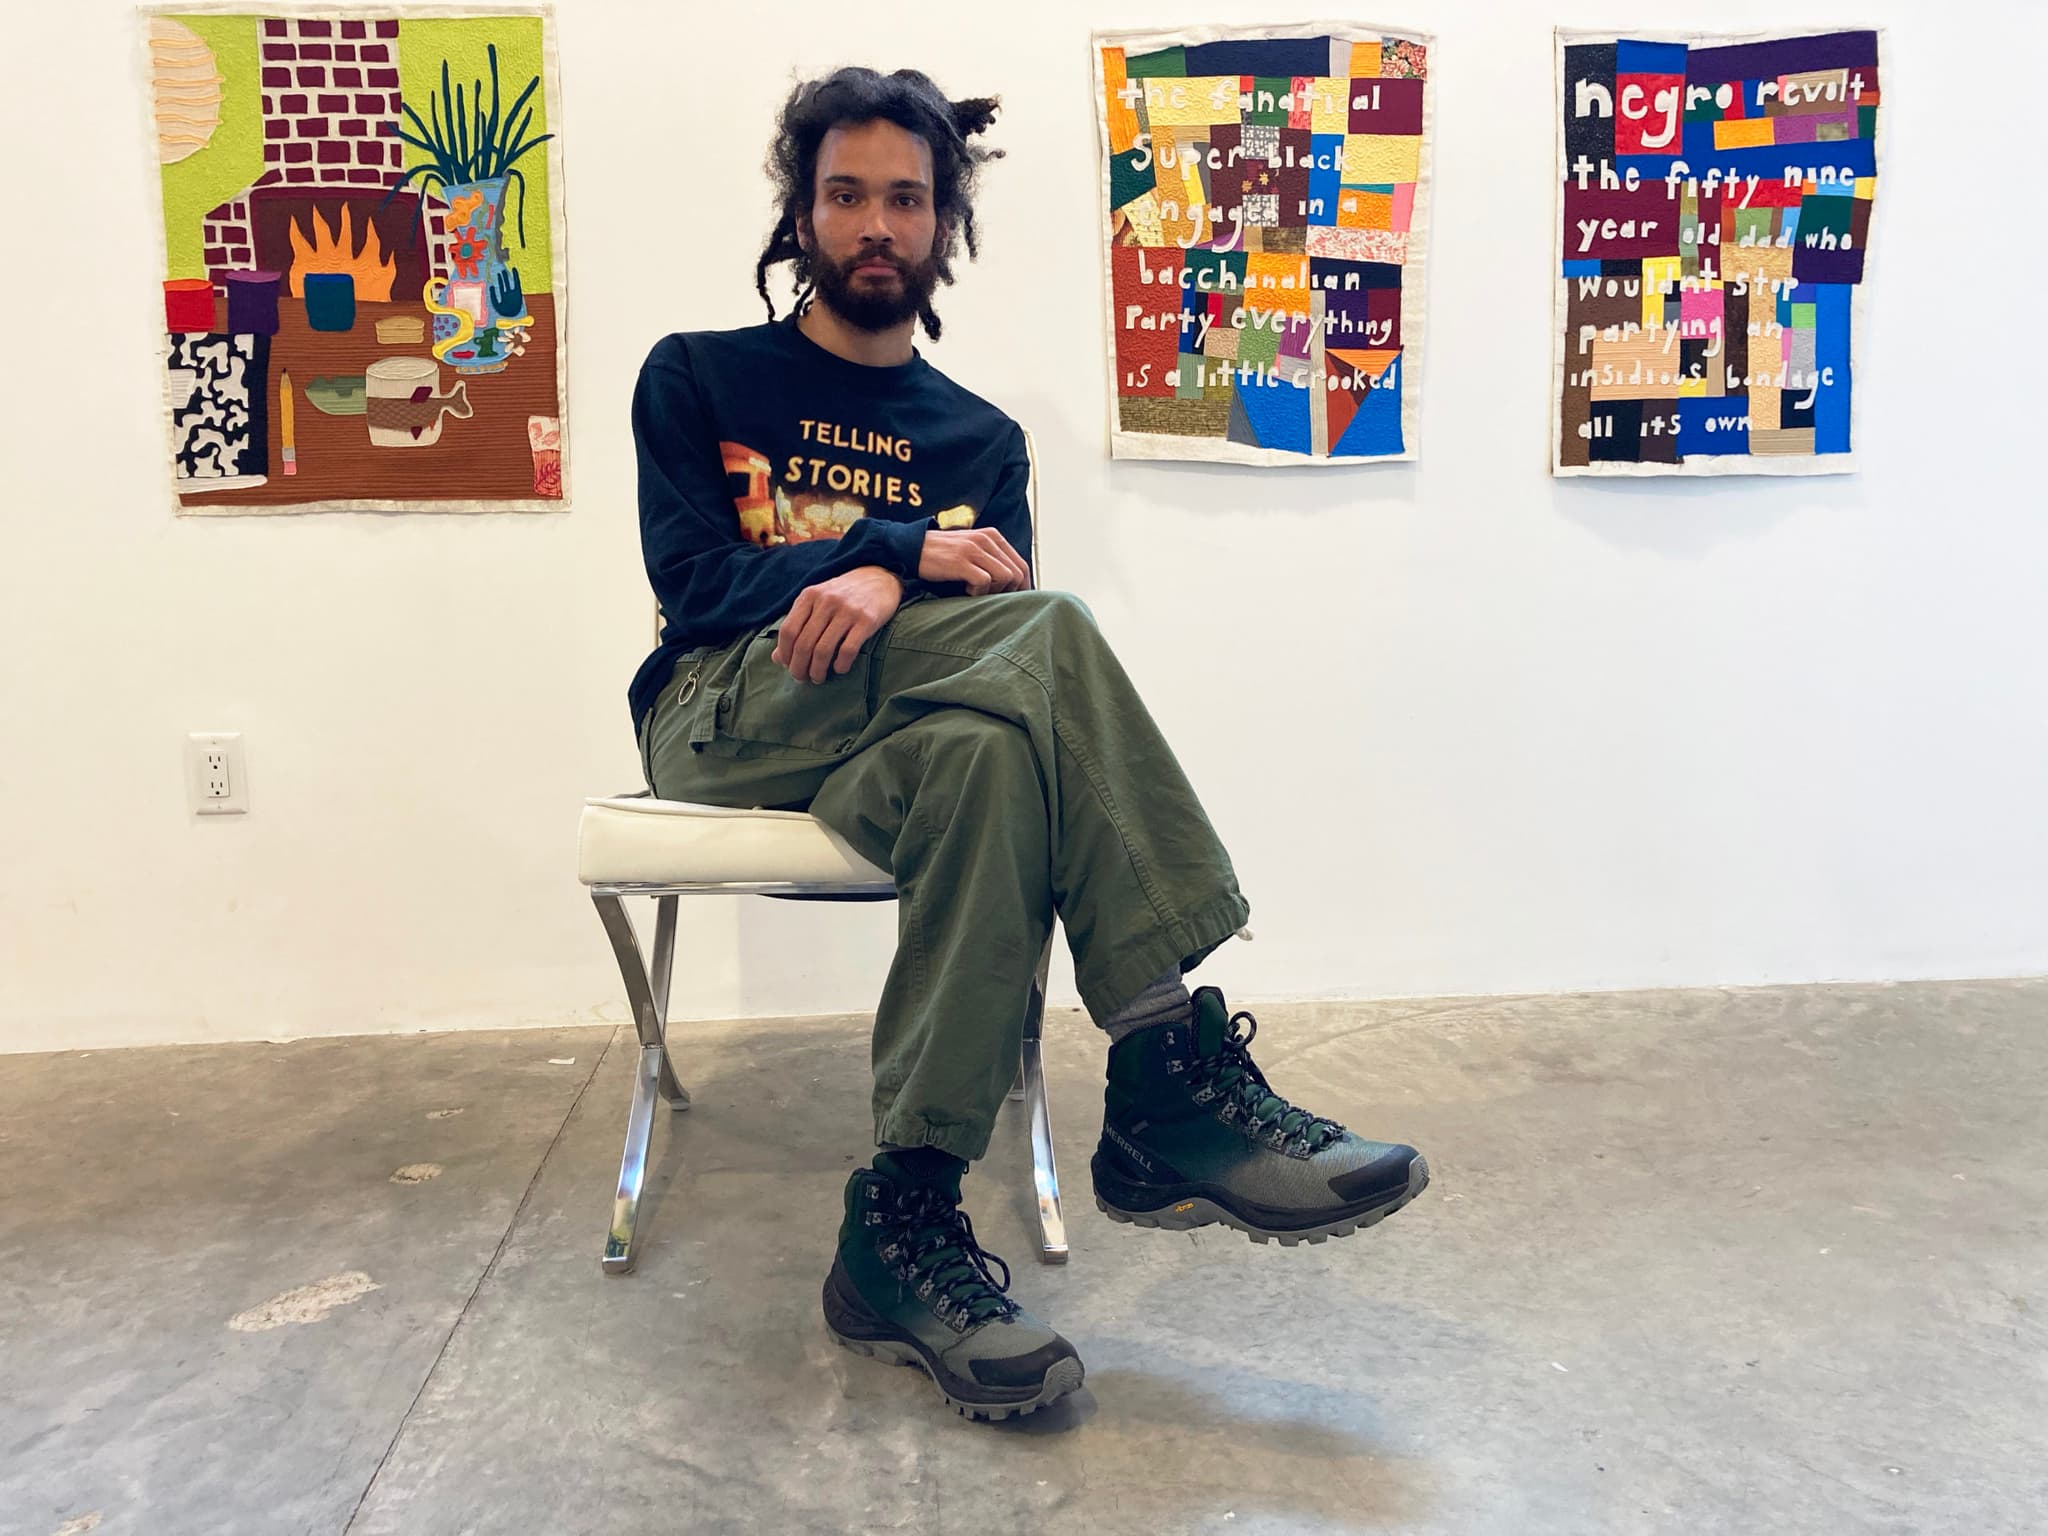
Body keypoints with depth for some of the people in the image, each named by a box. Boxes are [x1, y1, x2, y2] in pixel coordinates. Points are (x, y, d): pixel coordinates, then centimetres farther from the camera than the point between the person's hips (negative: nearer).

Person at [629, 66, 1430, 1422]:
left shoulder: (982, 440, 22)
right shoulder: (696, 379, 16)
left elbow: (994, 620, 2)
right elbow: (692, 578, -1)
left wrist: (881, 584, -21)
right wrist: (906, 552, -13)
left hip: (884, 739, 3)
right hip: (728, 714, -3)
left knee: (993, 755, -38)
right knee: (1047, 635, -32)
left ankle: (904, 1223, -39)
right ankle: (1176, 1078, -36)